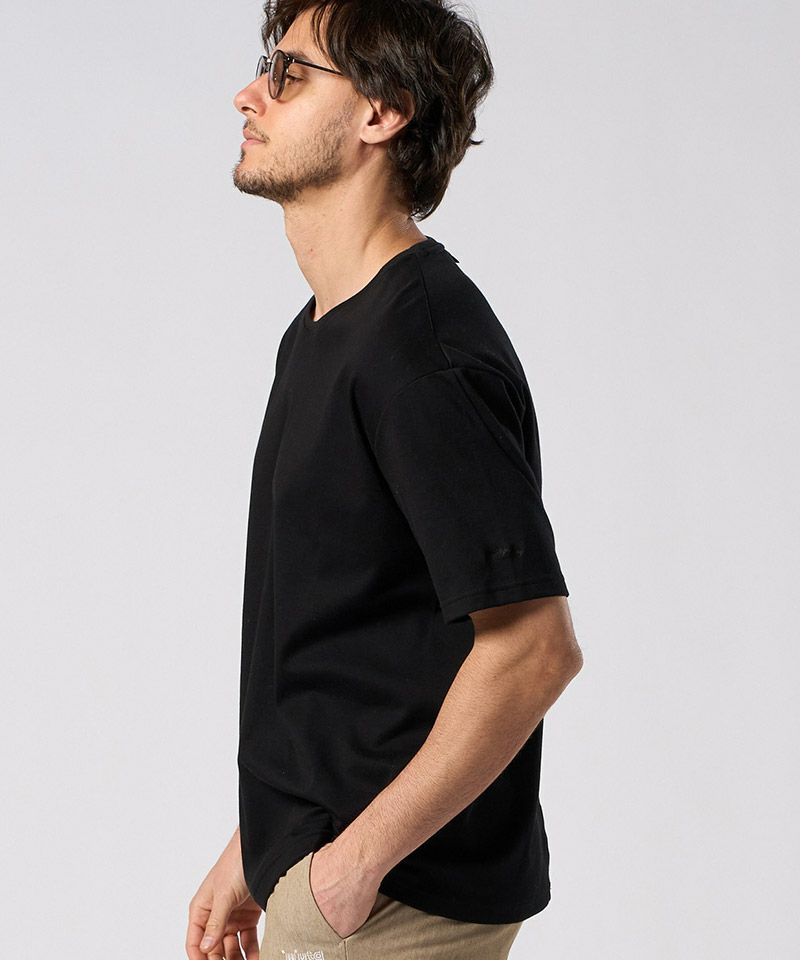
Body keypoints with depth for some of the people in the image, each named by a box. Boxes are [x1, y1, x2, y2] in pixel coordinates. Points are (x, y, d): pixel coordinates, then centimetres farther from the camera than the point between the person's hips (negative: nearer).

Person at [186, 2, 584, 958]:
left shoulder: (423, 348, -21)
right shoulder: (319, 333, 10)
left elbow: (534, 647, -24)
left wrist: (361, 854, -19)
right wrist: (256, 850, 15)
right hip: (314, 862, 9)